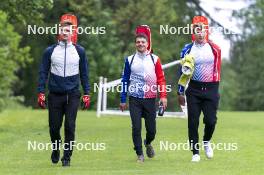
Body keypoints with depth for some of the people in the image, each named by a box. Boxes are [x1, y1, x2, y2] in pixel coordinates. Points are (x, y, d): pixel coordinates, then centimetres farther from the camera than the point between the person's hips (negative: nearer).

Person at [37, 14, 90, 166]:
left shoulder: (79, 51, 3)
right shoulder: (50, 51, 2)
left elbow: (84, 74, 8)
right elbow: (43, 72, 5)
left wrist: (87, 94, 4)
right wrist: (41, 93, -1)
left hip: (72, 95, -1)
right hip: (55, 95, 1)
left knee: (70, 126, -5)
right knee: (54, 126, 5)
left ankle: (67, 156, 4)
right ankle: (56, 149, 32)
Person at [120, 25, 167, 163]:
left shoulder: (154, 59, 2)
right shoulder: (130, 60, 4)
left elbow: (161, 79, 2)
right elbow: (125, 80, 8)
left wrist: (163, 96, -8)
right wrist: (123, 100, 6)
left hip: (150, 99, 0)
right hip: (134, 100, 0)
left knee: (151, 129, 4)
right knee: (136, 128, -7)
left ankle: (148, 143, 37)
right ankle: (139, 154, 3)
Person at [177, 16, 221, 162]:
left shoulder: (215, 49, 2)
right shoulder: (188, 50, 2)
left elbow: (217, 69, 13)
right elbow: (183, 72, 6)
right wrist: (180, 92, 5)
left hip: (211, 89, 0)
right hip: (193, 89, 0)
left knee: (211, 120, -6)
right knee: (193, 122, -1)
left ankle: (206, 141, 24)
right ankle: (195, 152, 8)